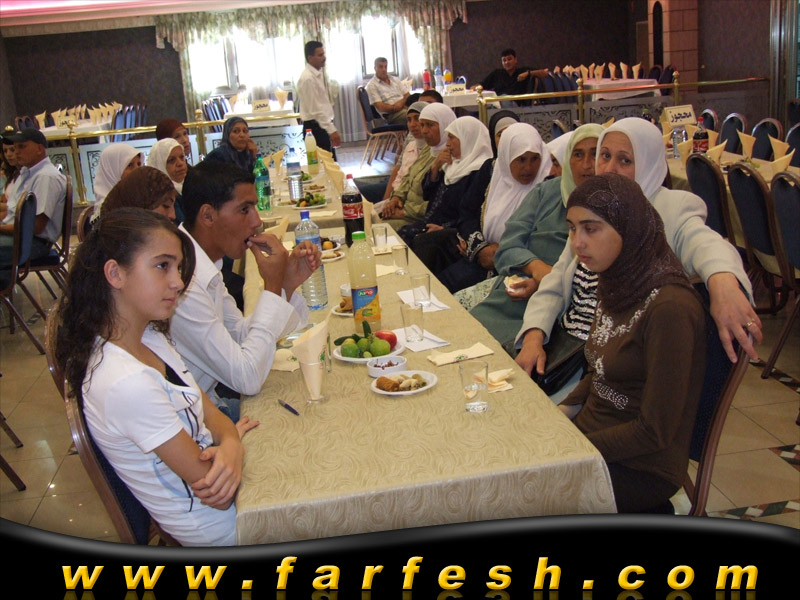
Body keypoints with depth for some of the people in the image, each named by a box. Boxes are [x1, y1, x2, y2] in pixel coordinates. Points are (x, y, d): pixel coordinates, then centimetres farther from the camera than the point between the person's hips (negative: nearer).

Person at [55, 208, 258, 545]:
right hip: (218, 525, -7)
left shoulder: (151, 338, -4)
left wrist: (230, 446, -23)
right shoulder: (128, 384, -33)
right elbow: (217, 494, -27)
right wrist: (236, 439, -7)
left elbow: (209, 412, 0)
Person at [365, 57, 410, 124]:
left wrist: (401, 102, -6)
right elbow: (381, 108, -5)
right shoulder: (371, 85, 5)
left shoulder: (395, 80, 25)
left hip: (405, 107, 6)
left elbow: (408, 96, 16)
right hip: (390, 114, -6)